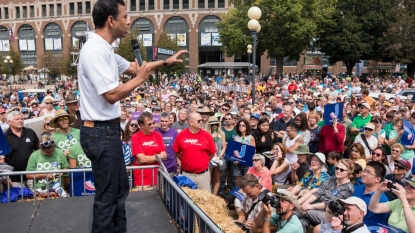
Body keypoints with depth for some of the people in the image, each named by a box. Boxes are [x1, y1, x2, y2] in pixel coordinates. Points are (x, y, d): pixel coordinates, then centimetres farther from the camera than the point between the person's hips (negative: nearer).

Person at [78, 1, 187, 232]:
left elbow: (131, 66, 27)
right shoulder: (95, 51, -21)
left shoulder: (104, 49, 11)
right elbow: (112, 95, -25)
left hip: (108, 130, 11)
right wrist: (140, 78, -10)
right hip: (100, 133, -11)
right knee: (107, 194, 3)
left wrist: (165, 62, 28)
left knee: (120, 188, 21)